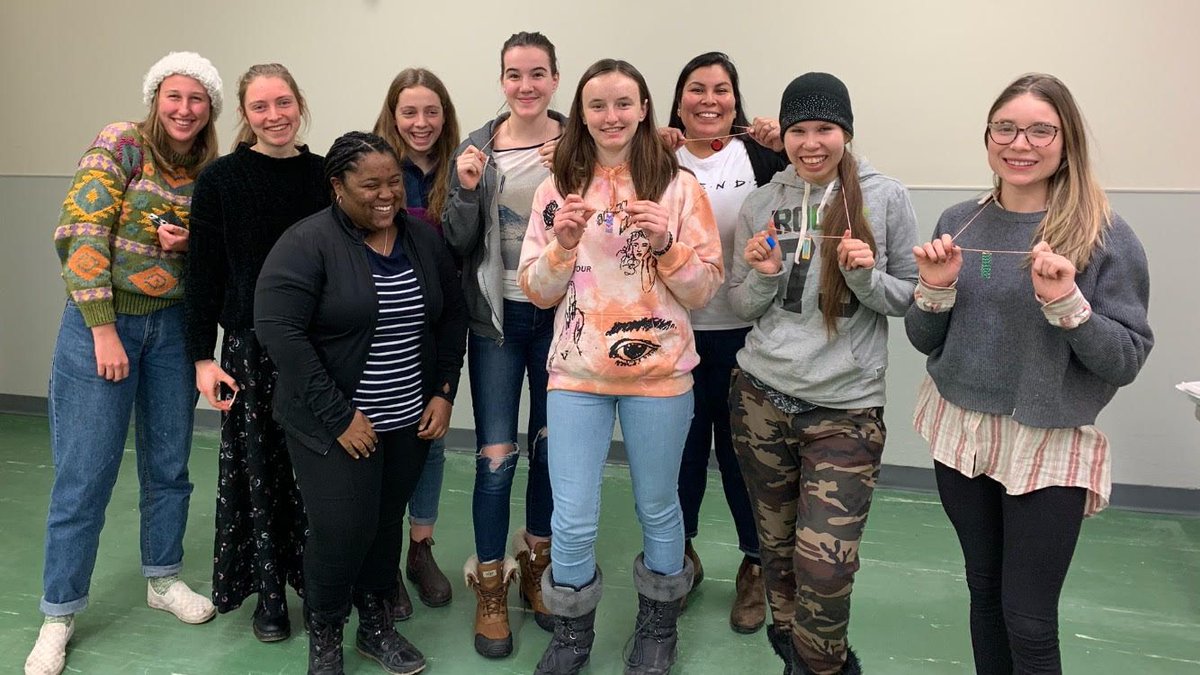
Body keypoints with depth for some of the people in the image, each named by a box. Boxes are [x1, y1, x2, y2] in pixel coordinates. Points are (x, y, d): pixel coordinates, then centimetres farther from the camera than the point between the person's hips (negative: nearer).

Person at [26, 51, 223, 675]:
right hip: (102, 320, -5)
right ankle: (59, 614, 16)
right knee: (84, 476, 0)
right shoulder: (121, 144, -8)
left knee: (169, 465, 13)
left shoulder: (209, 174, 6)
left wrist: (188, 244, -9)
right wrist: (104, 330, -18)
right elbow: (81, 234, -14)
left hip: (171, 325, 5)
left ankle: (163, 579, 33)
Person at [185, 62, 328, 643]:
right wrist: (203, 356, -6)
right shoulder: (221, 178, -2)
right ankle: (268, 591, 23)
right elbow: (203, 272, -2)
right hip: (250, 343, -2)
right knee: (259, 468, 7)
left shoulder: (324, 174, 4)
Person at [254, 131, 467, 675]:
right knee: (343, 532, -5)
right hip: (335, 424, -5)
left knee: (386, 526, 15)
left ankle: (375, 625, 36)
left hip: (410, 421, 5)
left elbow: (452, 316, 11)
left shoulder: (424, 239, 4)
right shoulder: (307, 243, -14)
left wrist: (444, 392, 1)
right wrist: (338, 415, -21)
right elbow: (278, 329, -20)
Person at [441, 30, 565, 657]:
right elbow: (458, 243, 1)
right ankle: (490, 588, 18)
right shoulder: (475, 147, 1)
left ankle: (538, 567, 34)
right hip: (497, 318, 0)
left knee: (549, 447, 13)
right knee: (495, 458, 0)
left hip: (558, 315, 0)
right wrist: (465, 190, -17)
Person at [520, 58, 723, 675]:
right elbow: (537, 292, 4)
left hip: (658, 372, -1)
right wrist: (563, 244, -13)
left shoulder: (679, 186, -1)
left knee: (657, 507, 14)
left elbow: (705, 289, -1)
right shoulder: (557, 188, 4)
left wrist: (666, 245, -17)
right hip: (577, 373, 1)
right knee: (573, 519, 3)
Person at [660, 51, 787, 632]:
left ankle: (754, 567, 29)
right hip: (676, 329, 1)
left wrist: (785, 148, -19)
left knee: (742, 447, 9)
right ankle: (680, 555, 35)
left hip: (743, 330, -1)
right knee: (682, 444, 13)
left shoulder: (758, 154, 2)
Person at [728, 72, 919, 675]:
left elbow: (909, 296, 3)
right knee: (777, 546, 16)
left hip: (845, 408, -3)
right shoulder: (761, 203, 4)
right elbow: (742, 306, 9)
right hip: (761, 397, 3)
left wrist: (867, 276, -17)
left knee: (824, 564, -9)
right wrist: (764, 275, -11)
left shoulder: (886, 199, -3)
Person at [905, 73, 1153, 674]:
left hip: (1050, 445, -3)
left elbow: (1128, 360, -10)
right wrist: (935, 289, -13)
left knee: (1029, 625, 3)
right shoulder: (959, 222, 1)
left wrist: (1067, 303, -25)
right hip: (960, 431, 4)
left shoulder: (1105, 236, -10)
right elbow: (924, 342, 6)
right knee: (983, 591, 17)